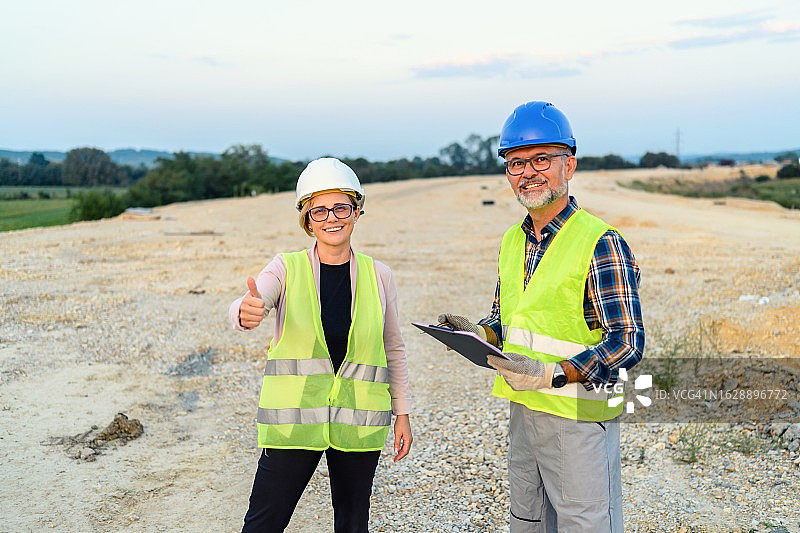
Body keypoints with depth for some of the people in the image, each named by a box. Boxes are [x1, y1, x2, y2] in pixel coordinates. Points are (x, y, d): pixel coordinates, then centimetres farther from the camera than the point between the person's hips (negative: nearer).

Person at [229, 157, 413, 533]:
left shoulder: (378, 276, 1)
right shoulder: (288, 269, -4)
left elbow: (394, 349, 9)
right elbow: (240, 310, -22)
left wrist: (403, 414, 9)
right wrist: (247, 312, -45)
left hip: (358, 422, 2)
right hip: (294, 417, -1)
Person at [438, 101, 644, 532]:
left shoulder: (600, 242, -14)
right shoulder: (512, 240, 9)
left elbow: (627, 343, -17)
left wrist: (553, 374, -27)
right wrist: (476, 333, -2)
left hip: (578, 417, -7)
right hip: (522, 411, 7)